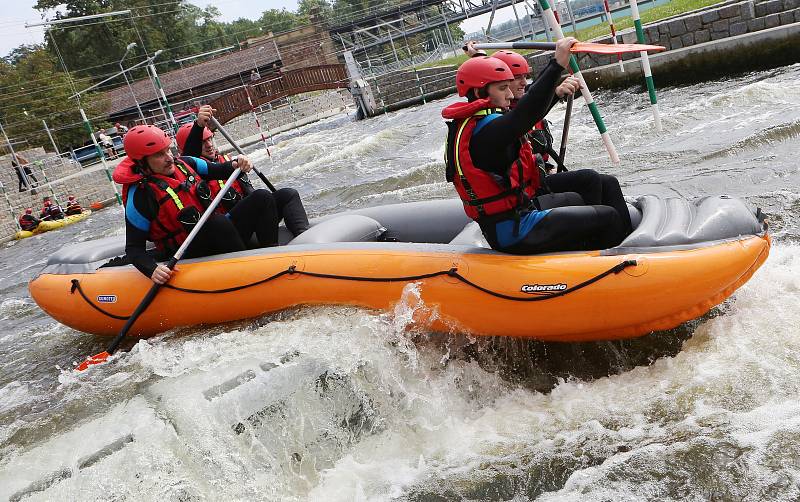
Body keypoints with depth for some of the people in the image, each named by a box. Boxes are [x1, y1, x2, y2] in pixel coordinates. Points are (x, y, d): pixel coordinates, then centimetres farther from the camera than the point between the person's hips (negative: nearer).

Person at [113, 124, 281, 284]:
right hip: (193, 256, -7)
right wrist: (152, 270, -30)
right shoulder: (140, 195, -14)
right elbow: (133, 248, -11)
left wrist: (235, 164, -4)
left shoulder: (183, 163, 2)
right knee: (218, 221, -36)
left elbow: (217, 170, 19)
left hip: (220, 236, 7)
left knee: (261, 198, -5)